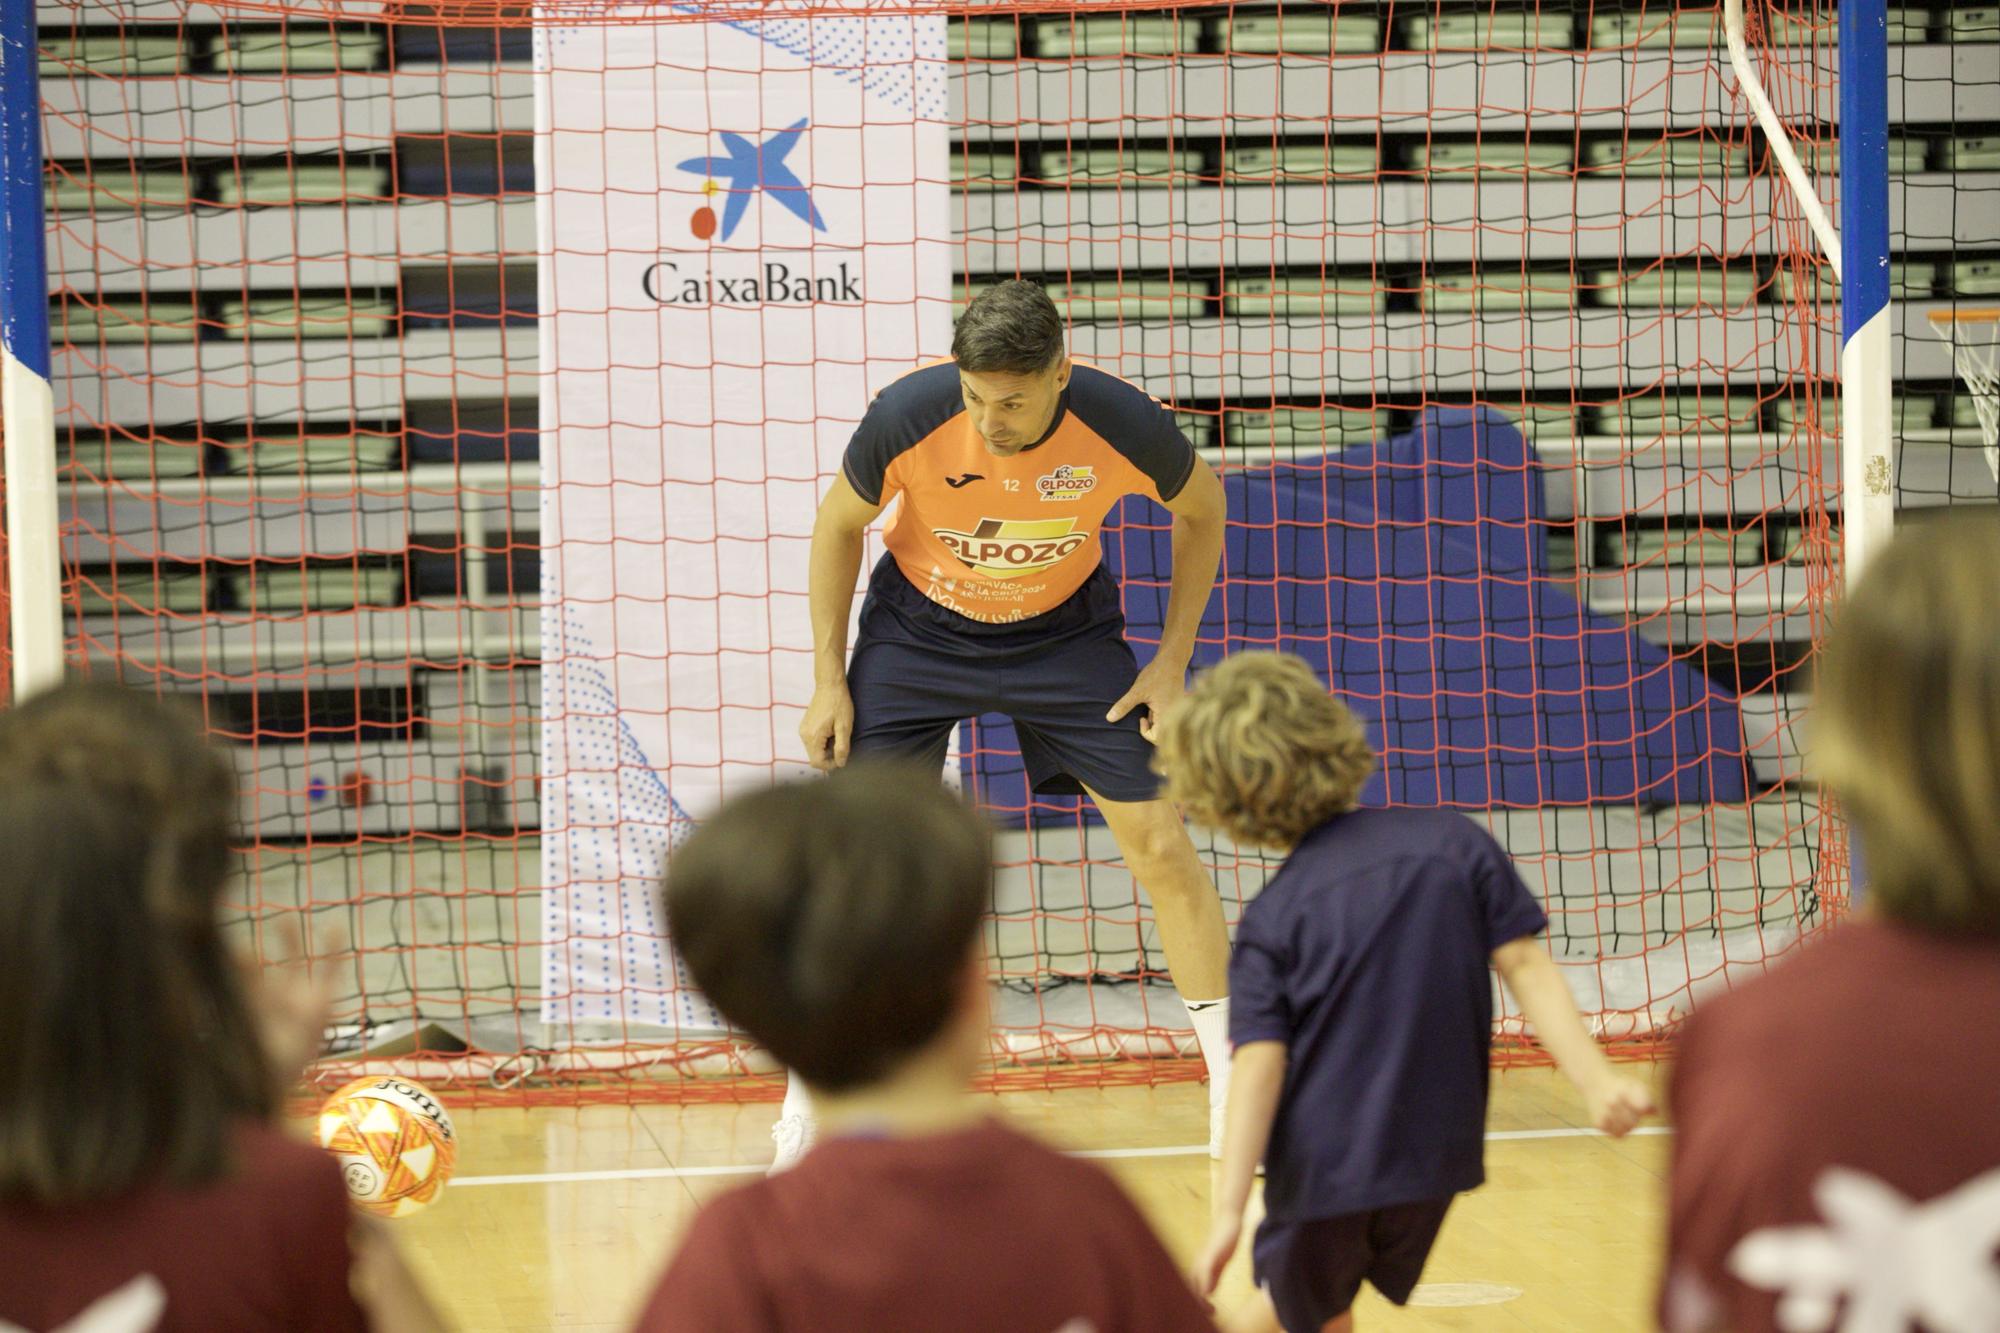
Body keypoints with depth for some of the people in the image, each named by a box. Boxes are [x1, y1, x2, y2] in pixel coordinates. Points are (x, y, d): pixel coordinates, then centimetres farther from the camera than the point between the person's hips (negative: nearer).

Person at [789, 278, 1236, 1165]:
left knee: (1158, 843, -6)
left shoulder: (1124, 426, -29)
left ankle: (1234, 1079, 8)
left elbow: (1201, 510, -5)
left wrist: (1172, 661, -8)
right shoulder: (908, 417, -30)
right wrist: (829, 681, -8)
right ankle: (811, 1093, 8)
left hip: (1065, 629, 0)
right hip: (918, 631, 0)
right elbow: (840, 524, -8)